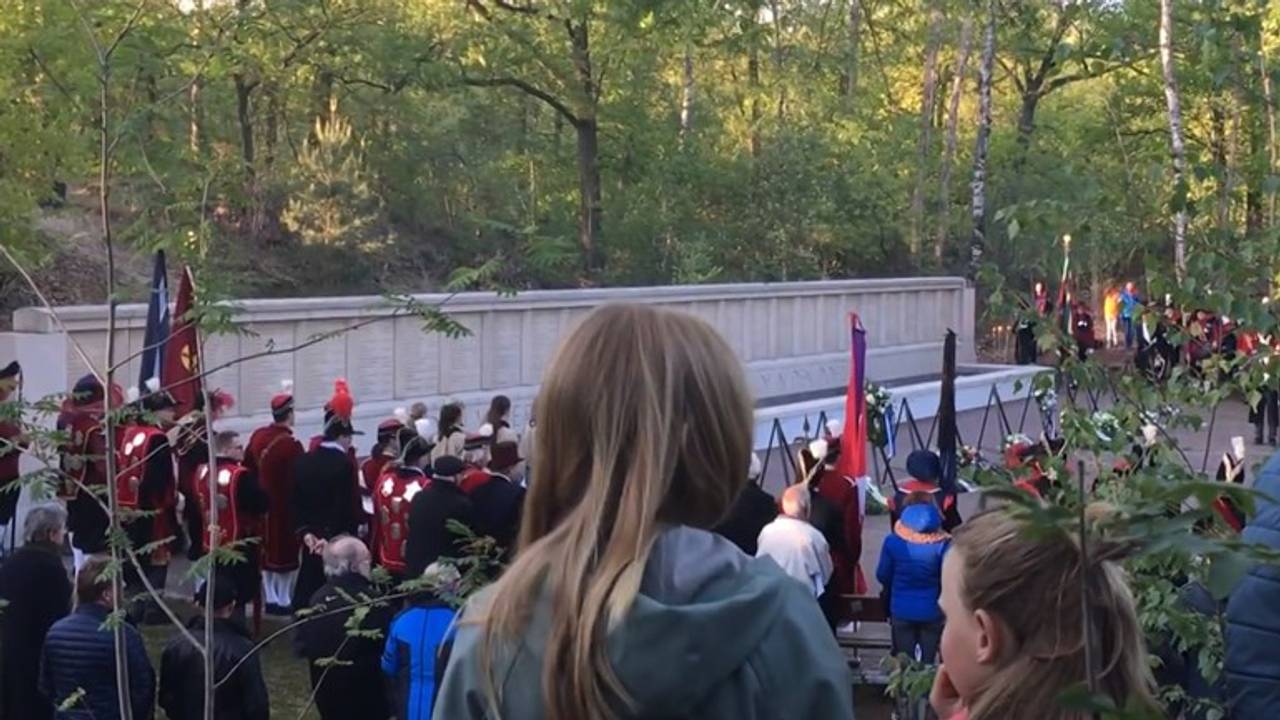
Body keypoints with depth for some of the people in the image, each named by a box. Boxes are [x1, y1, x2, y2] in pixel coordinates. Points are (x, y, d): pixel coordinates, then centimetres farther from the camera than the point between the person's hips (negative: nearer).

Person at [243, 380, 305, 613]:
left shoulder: (257, 436, -1)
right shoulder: (291, 445, -23)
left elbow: (248, 469, 9)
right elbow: (298, 480, -18)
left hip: (263, 505, 7)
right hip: (285, 509, -7)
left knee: (267, 550, 15)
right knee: (286, 552, 5)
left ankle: (270, 598, 22)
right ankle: (284, 600, 11)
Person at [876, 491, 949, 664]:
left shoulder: (892, 541, -10)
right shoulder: (942, 544, -16)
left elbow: (883, 576, 0)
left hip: (901, 611, 1)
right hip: (931, 612, -1)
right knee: (928, 663, 11)